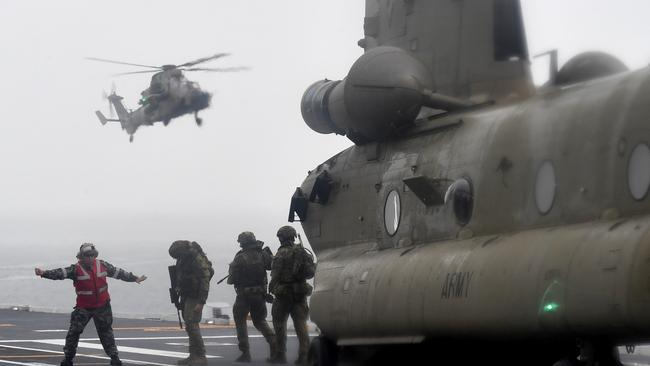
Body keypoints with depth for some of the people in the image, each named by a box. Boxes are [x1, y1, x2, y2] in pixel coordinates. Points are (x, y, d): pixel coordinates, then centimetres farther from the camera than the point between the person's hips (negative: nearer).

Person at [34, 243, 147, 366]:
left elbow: (118, 273, 10)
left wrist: (135, 278, 18)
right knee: (74, 332, -5)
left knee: (106, 332, 11)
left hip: (102, 306, 2)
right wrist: (44, 273, -42)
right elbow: (60, 273, -25)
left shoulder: (102, 265, -2)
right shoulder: (76, 269, -12)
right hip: (83, 308, -2)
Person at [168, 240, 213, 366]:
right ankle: (193, 356, 16)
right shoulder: (182, 258, 5)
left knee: (191, 325, -13)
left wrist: (201, 302, -24)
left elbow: (205, 282, -22)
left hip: (195, 297, -9)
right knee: (190, 325, 10)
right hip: (186, 296, 9)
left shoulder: (198, 260, -21)